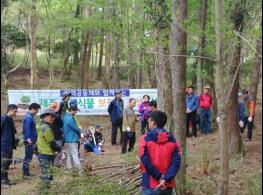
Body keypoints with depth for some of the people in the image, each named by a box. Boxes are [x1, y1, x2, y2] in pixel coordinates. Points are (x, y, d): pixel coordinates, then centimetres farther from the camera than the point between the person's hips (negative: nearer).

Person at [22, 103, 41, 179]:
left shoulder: (30, 116, 15)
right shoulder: (28, 117, -17)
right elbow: (27, 129, -26)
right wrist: (28, 139, -34)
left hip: (31, 140, 10)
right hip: (29, 141, -10)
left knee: (29, 157, 15)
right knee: (28, 157, -6)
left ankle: (27, 172, 23)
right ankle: (25, 173, -1)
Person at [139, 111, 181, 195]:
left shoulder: (146, 138, -7)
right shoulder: (172, 139, 4)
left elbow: (145, 161, -14)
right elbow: (176, 162, -5)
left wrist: (159, 176, -9)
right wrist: (166, 178, -12)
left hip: (151, 185, -4)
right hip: (167, 185, 4)